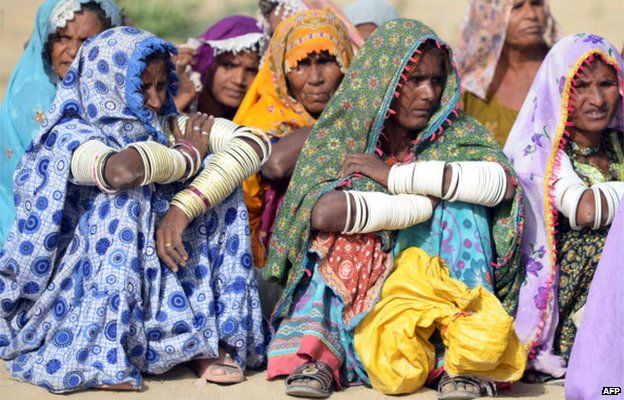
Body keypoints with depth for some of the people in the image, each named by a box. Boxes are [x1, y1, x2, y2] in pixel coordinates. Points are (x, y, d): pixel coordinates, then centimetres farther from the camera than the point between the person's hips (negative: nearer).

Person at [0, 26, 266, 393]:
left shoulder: (166, 130, 1)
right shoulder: (72, 136, -15)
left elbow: (247, 148, -15)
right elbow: (122, 169, -39)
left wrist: (182, 208, -31)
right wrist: (188, 156, -18)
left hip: (155, 286, 6)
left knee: (221, 189, -6)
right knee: (122, 199, -29)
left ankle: (209, 339, -9)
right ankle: (101, 355, -26)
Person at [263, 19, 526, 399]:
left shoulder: (457, 135, 1)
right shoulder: (338, 136, -4)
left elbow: (500, 182, -21)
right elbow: (321, 213, -24)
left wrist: (394, 176, -21)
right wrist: (426, 202, -20)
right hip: (352, 285, -1)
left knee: (462, 208, -18)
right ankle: (319, 356, -31)